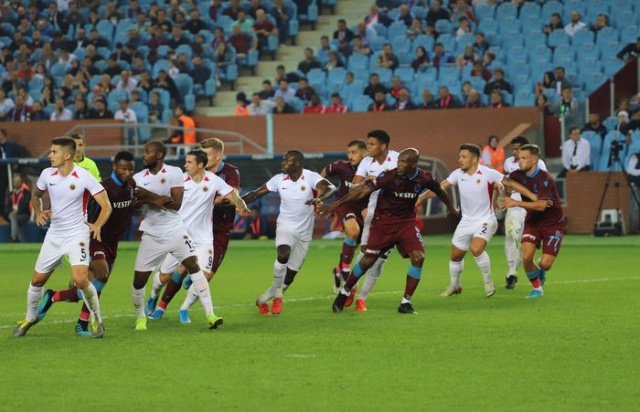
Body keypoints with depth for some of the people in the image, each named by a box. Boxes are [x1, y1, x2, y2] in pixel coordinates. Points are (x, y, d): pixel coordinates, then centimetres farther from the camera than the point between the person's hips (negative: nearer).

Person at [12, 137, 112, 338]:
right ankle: (30, 318, 35)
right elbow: (36, 195, 19)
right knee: (37, 279, 10)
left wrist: (97, 225, -30)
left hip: (77, 234, -5)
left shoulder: (84, 177, -16)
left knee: (80, 279, -23)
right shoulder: (47, 174, -2)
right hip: (54, 234, 5)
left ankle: (96, 319, -1)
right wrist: (38, 212, -1)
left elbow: (106, 206, -14)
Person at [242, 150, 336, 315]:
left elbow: (329, 188, -27)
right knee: (283, 254, -30)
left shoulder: (310, 177, -12)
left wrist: (319, 198, -48)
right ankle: (277, 293, -10)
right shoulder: (279, 179, -3)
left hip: (304, 232, 0)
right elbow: (257, 194, 2)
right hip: (286, 226, 0)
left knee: (291, 272, 6)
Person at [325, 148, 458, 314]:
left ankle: (405, 302, -5)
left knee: (418, 257, -16)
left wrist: (452, 209, 26)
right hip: (383, 222, -2)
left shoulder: (424, 179, -12)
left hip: (406, 222, 2)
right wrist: (336, 204, -25)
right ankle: (344, 293, 21)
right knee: (368, 261, -2)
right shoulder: (389, 176, -22)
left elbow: (440, 192, 10)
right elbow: (363, 191, -22)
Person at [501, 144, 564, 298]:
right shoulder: (519, 175, -7)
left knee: (545, 263, -13)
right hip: (532, 222, 4)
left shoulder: (545, 179, -25)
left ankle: (541, 273, 26)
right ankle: (537, 288, 9)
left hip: (552, 223, -4)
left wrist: (516, 203, -34)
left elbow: (541, 206, -33)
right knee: (526, 257, -16)